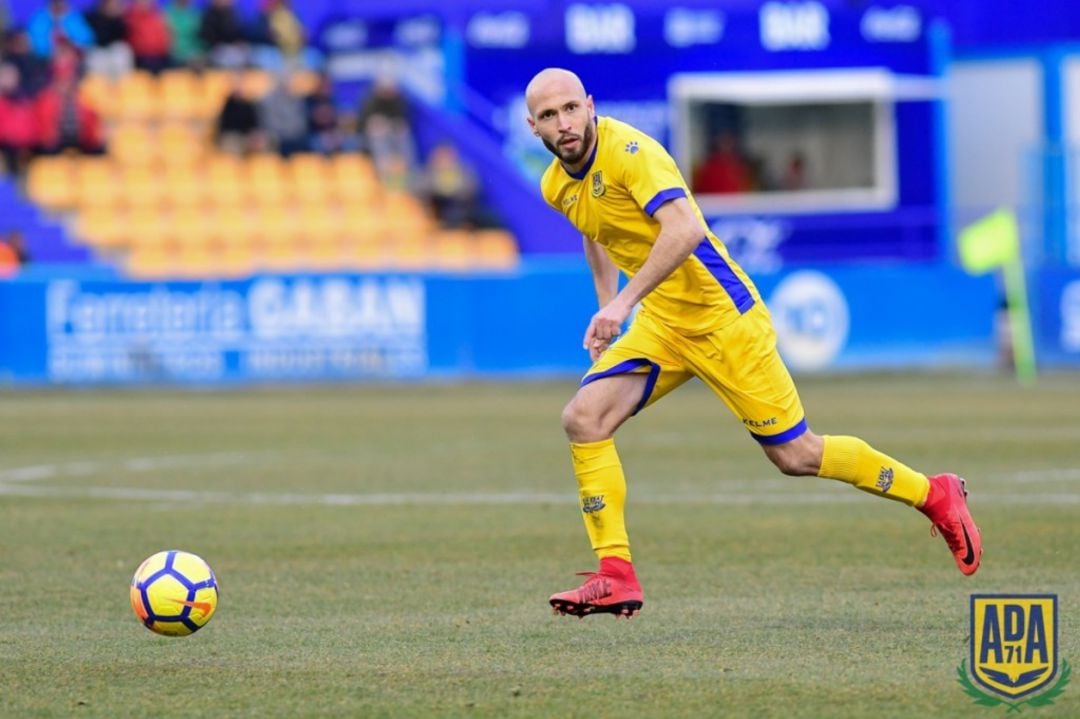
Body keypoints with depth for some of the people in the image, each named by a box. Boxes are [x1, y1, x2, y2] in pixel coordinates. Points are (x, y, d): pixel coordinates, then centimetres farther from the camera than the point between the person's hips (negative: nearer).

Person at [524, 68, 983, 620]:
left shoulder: (628, 151, -21)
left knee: (794, 455, -1)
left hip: (720, 314, -7)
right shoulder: (556, 187, 4)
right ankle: (615, 578, -11)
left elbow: (684, 228, -35)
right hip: (661, 323, 7)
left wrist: (624, 302, -38)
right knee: (583, 419, -13)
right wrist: (606, 308, 20)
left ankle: (935, 495, 18)